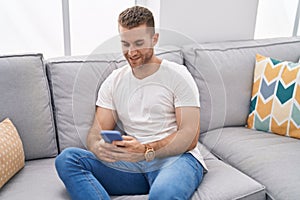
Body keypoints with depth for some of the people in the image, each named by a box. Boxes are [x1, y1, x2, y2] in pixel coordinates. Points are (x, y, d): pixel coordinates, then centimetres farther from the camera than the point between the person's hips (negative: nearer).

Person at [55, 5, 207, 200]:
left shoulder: (177, 75, 2)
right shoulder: (113, 82, 14)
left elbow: (189, 137, -6)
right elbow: (96, 132, 9)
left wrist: (147, 151, -22)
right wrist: (98, 147, -17)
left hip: (176, 157, -5)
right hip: (133, 162, 5)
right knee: (67, 158, -18)